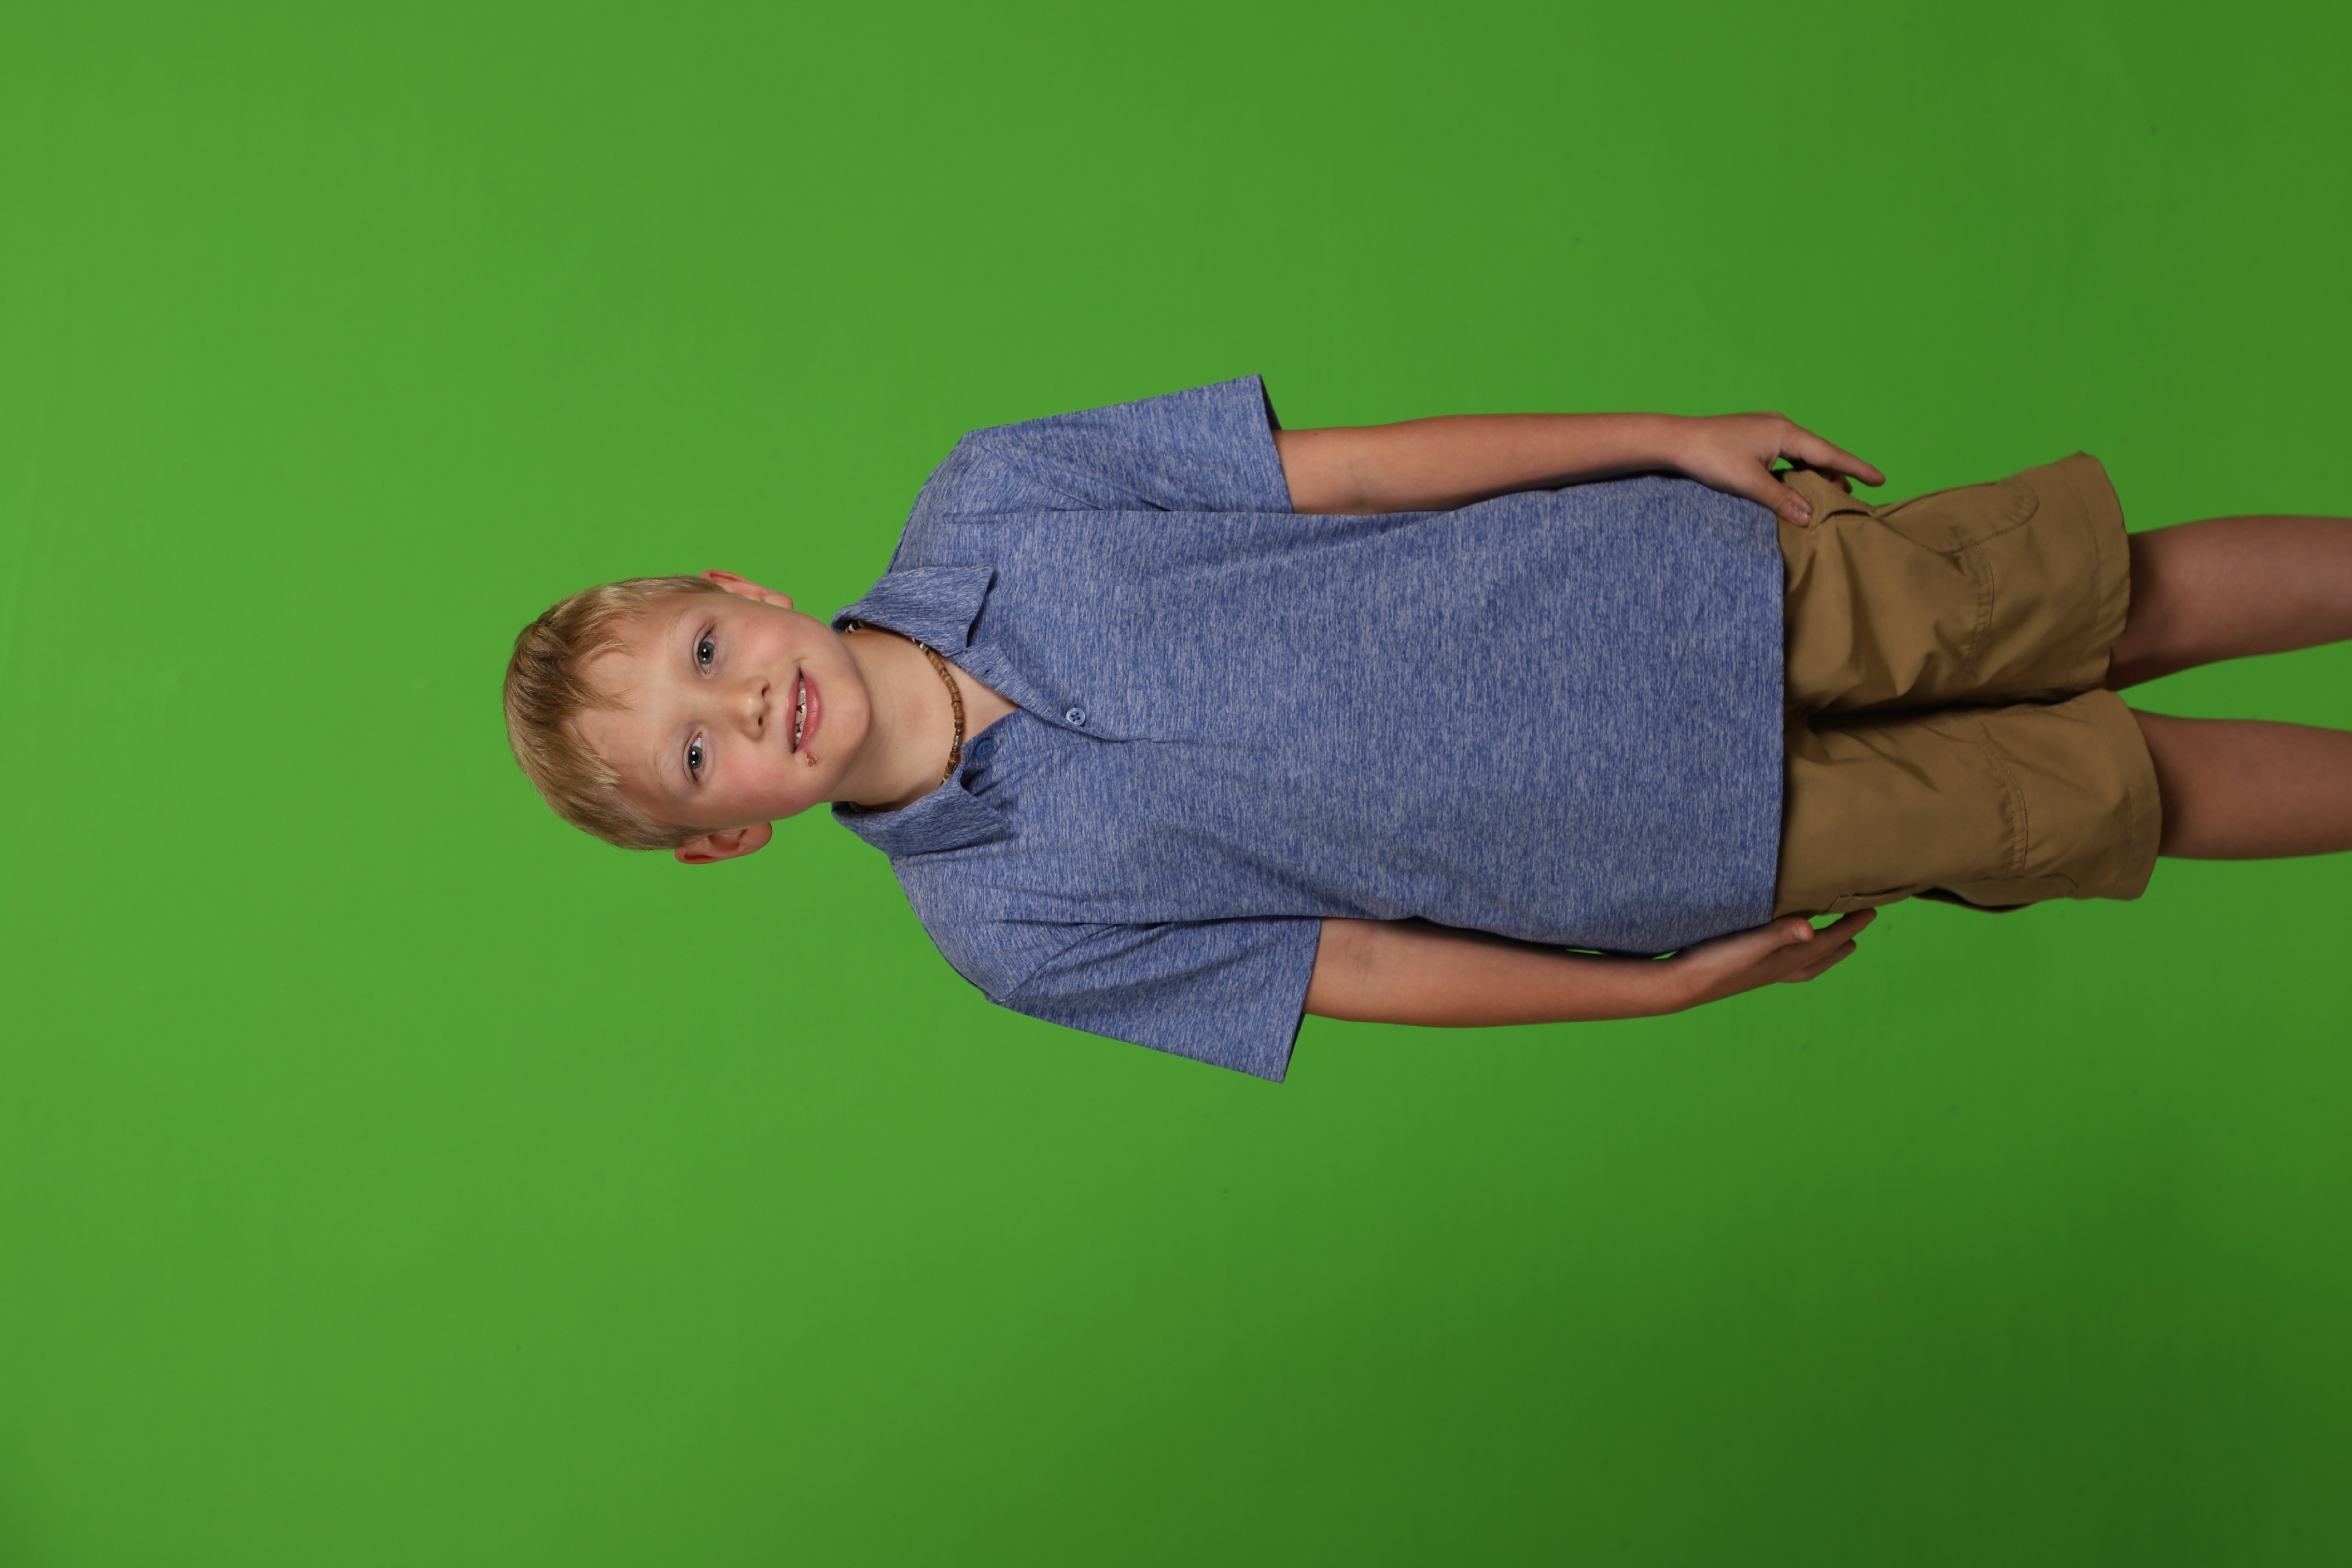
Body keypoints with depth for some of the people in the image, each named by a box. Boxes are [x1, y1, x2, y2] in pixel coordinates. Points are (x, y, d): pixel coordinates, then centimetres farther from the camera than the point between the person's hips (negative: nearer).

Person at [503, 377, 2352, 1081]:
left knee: (2112, 594, 5)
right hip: (1673, 840, -2)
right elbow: (1352, 966, -5)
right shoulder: (1010, 924, -10)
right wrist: (1668, 983, -5)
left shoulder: (983, 501, -7)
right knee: (2119, 790, 3)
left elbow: (1350, 467, -5)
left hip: (1680, 575, 2)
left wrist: (1668, 435, -6)